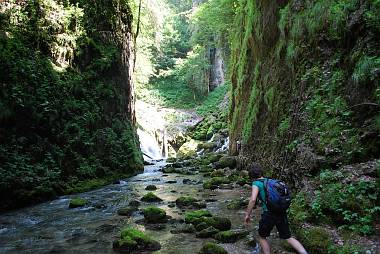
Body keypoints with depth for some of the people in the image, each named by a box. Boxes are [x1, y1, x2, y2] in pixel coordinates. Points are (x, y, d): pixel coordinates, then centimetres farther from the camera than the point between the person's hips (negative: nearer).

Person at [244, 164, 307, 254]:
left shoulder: (256, 183, -2)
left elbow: (253, 199, -16)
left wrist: (247, 214, -6)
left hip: (269, 213, -6)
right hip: (282, 212, 6)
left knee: (262, 237, 17)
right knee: (288, 237, 14)